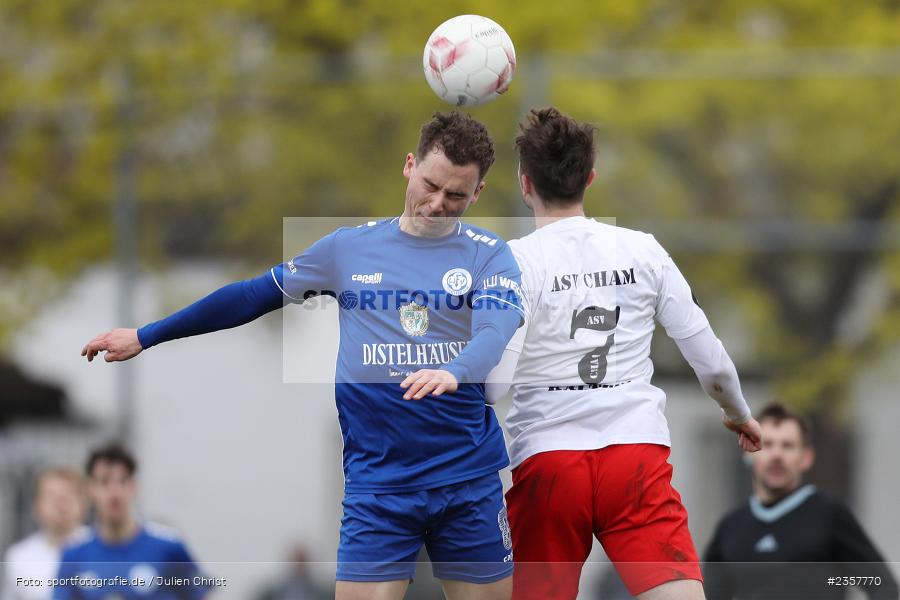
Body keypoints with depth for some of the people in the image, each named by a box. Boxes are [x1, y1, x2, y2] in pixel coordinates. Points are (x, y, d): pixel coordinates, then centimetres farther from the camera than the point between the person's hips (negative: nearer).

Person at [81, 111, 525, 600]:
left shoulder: (488, 256, 0)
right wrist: (145, 338, 19)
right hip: (377, 482, 1)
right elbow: (253, 297, 16)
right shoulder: (347, 248, 7)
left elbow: (496, 329, -18)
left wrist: (452, 373, -41)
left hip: (469, 485, -1)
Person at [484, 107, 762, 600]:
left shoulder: (513, 261, -3)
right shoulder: (643, 251, 8)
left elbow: (493, 381, -13)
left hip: (546, 462, -1)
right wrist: (739, 415, 31)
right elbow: (711, 362, 12)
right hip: (639, 454, 1)